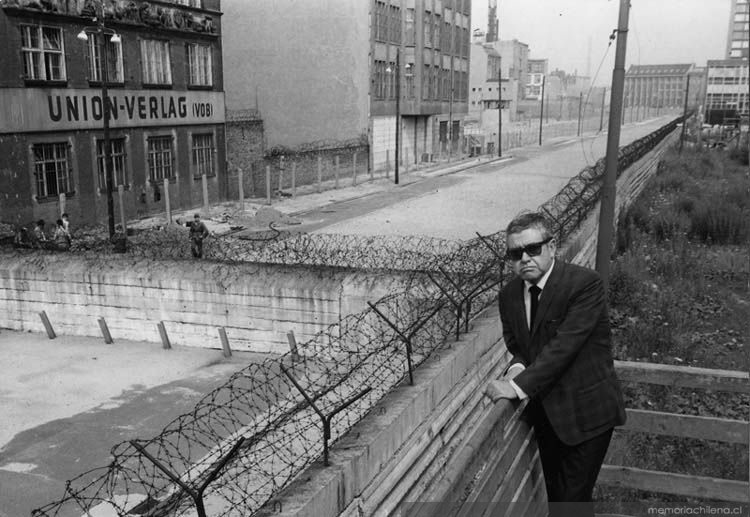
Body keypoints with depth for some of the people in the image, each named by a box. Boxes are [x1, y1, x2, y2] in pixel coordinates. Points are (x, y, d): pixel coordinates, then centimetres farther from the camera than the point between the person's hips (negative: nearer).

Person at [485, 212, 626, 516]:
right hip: (545, 412, 6)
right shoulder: (509, 295, 0)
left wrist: (519, 386, -29)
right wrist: (518, 367, -10)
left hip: (585, 413, -6)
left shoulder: (585, 283, -20)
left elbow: (564, 346, -27)